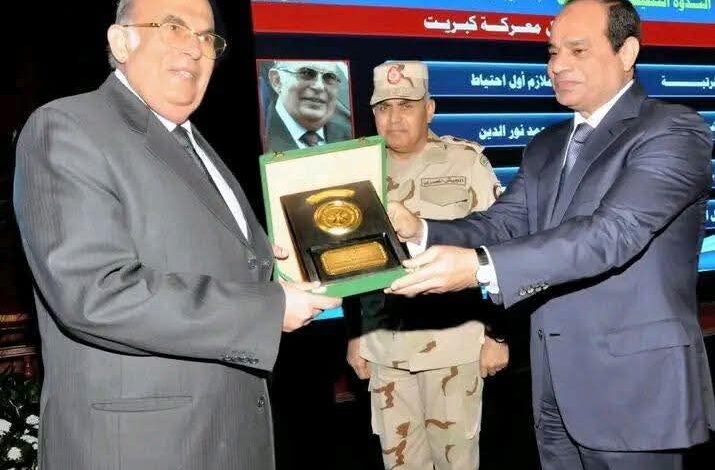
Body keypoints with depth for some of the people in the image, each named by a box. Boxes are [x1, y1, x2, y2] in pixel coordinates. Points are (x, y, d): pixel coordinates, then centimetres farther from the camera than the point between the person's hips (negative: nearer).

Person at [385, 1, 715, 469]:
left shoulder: (673, 130, -11)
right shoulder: (546, 147, 14)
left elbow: (612, 233, -25)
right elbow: (504, 224, 6)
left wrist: (480, 267, -35)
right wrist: (421, 230, -14)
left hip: (634, 386, -6)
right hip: (555, 388, 7)